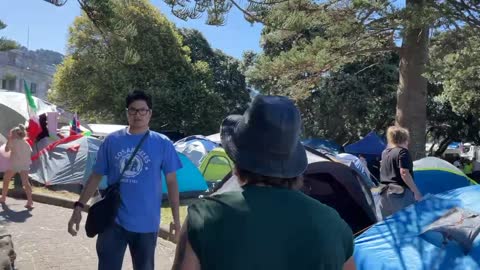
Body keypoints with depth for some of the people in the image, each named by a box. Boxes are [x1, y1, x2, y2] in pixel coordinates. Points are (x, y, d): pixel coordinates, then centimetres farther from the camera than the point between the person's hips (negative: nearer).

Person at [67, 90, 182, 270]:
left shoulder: (163, 144, -5)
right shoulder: (112, 141, 0)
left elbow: (171, 182, 0)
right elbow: (96, 176, 7)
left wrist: (176, 218, 0)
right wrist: (79, 207, 1)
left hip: (146, 224, 0)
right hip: (113, 221, 1)